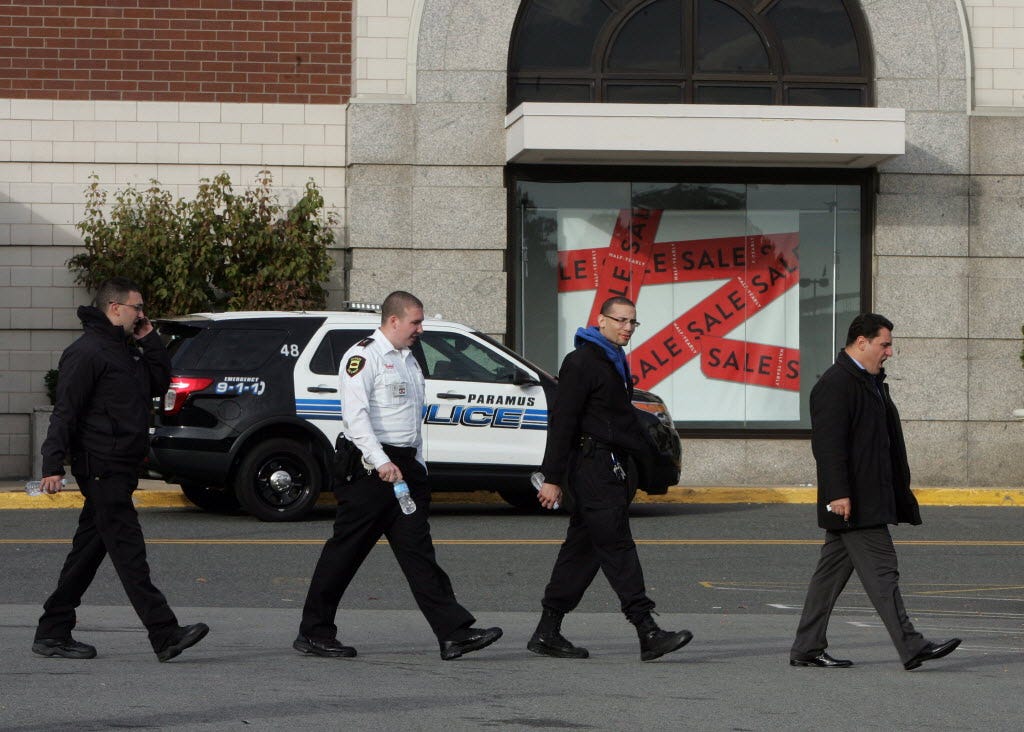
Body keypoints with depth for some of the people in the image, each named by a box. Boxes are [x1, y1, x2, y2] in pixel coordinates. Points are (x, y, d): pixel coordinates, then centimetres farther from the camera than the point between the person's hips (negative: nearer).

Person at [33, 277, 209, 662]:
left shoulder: (126, 351, 20)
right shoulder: (87, 352, -11)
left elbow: (160, 383, 20)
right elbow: (65, 410, -16)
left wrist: (149, 341, 10)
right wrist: (53, 465, -23)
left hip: (120, 468, 10)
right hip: (102, 467, -10)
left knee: (88, 551, 12)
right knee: (129, 552, -11)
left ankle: (52, 633, 17)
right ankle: (166, 636, -16)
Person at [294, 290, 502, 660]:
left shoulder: (409, 360, 21)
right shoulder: (363, 356, -8)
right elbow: (356, 414, -19)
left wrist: (419, 469, 19)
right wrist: (381, 463, -26)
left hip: (405, 466, 8)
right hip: (370, 467, -8)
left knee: (418, 552, 2)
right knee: (345, 550, -2)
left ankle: (454, 632, -6)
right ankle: (313, 633, 7)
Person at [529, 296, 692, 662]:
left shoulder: (614, 361, 20)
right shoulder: (582, 362, -11)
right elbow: (562, 421, -15)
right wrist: (552, 478, -18)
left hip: (608, 466, 10)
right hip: (592, 464, -10)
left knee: (582, 549, 10)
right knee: (617, 548, -12)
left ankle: (547, 633, 14)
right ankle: (648, 634, -16)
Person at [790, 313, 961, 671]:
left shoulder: (872, 382, 19)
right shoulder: (834, 385, -14)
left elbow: (887, 440, 25)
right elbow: (828, 443, -21)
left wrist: (901, 491, 24)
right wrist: (838, 493, -26)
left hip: (872, 499, 10)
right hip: (852, 502, -10)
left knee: (833, 571, 11)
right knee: (880, 570, -10)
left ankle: (807, 649, 15)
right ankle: (911, 648, -12)